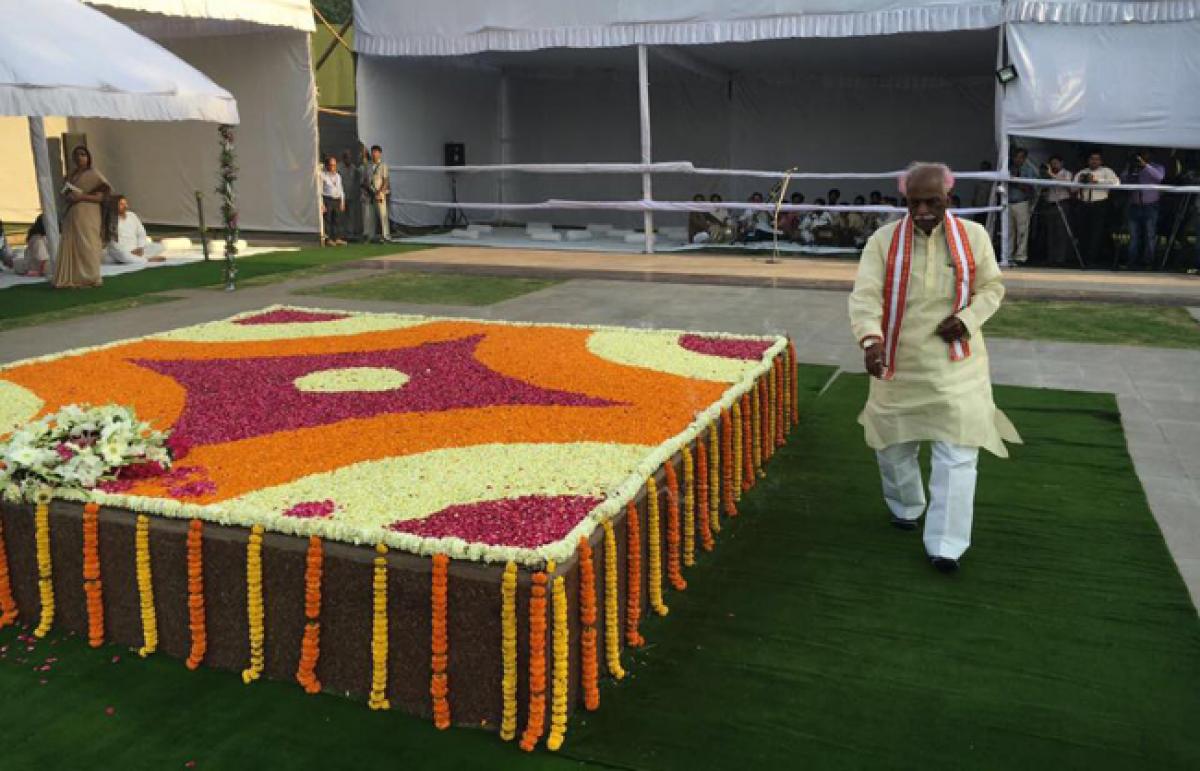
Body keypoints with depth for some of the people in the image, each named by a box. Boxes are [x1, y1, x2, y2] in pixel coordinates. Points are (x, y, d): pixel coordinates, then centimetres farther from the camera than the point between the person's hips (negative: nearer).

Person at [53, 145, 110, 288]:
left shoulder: (93, 174, -4)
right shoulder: (71, 174, 16)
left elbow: (101, 196, -11)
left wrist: (82, 196, -20)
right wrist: (68, 197, 6)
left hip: (87, 216, -6)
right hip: (71, 216, 6)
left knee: (86, 247, -4)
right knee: (69, 247, 2)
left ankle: (90, 279, 4)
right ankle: (69, 279, 5)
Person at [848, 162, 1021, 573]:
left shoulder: (973, 235, -3)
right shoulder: (883, 240, -8)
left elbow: (991, 287, 7)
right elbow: (865, 295, -18)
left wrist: (967, 318, -13)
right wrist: (871, 339, -37)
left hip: (955, 363, 0)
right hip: (899, 363, 1)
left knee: (957, 452, -5)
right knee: (893, 444, 15)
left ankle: (946, 545, 2)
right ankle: (906, 508, 43)